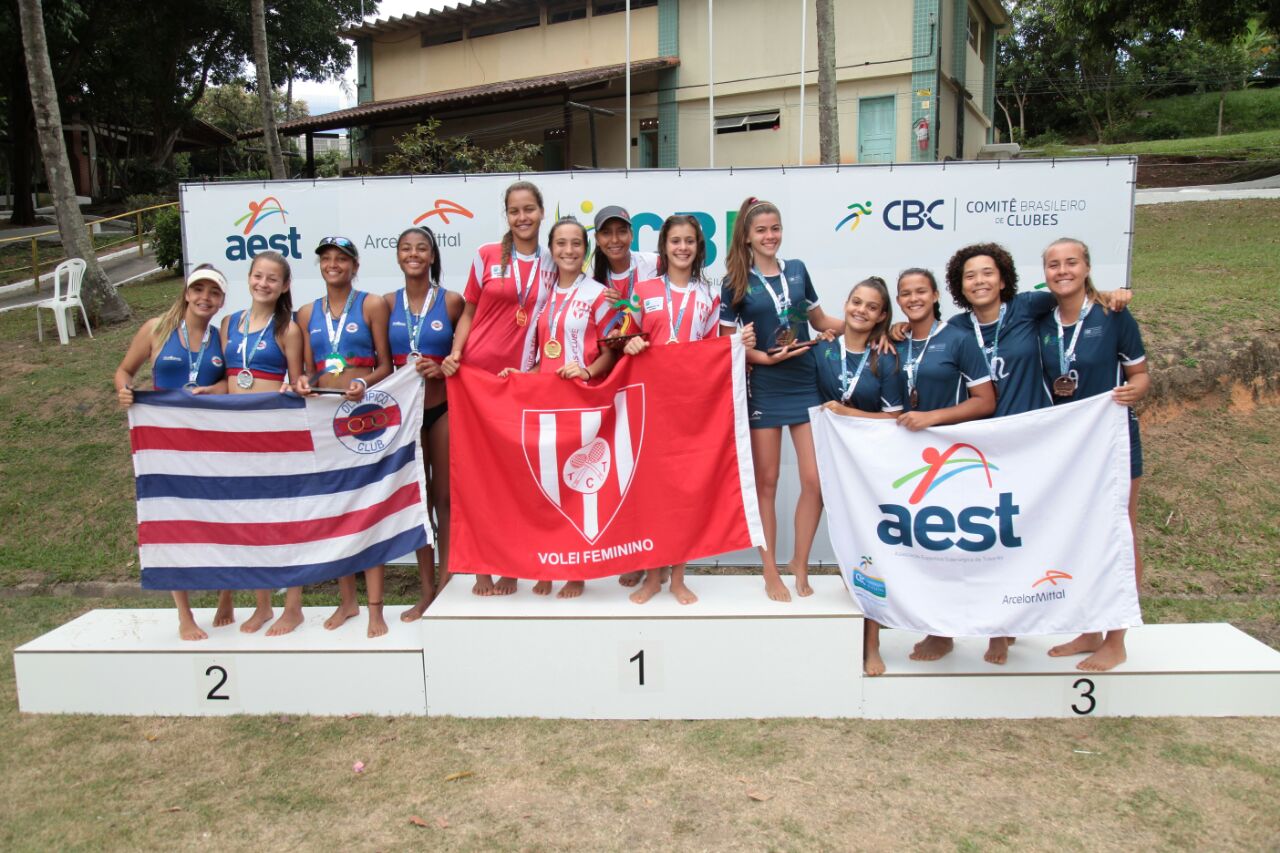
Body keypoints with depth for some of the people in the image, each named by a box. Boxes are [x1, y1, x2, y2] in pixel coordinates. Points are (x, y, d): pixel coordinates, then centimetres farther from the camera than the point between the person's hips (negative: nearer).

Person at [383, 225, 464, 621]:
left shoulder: (451, 301, -1)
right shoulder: (388, 303, 5)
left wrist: (444, 368, -14)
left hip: (442, 407, -2)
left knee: (444, 496, 2)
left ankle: (445, 585, 13)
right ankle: (426, 590, 18)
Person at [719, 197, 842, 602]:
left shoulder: (797, 270, 9)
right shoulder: (736, 283, 0)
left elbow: (820, 320, 17)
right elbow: (727, 343, -1)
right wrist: (767, 357, -15)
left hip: (806, 384, 3)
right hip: (763, 389, -2)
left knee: (816, 480, -1)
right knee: (766, 482, 5)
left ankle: (800, 564, 18)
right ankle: (771, 572, 18)